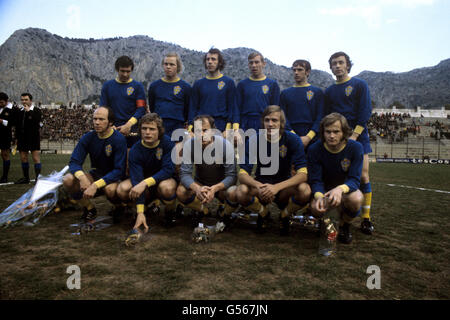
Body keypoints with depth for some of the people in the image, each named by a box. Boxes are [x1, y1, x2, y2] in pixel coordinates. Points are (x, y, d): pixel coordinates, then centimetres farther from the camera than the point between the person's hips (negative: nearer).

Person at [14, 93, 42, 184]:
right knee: (23, 158, 10)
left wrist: (29, 111, -19)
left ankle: (38, 178, -3)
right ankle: (26, 178, 20)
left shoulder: (36, 110, -3)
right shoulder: (20, 111, 13)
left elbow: (36, 121, -21)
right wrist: (17, 137, 14)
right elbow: (17, 125, 17)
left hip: (33, 138, -6)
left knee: (36, 158, -7)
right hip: (22, 138, 6)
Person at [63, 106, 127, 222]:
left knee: (110, 189, -38)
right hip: (96, 174, 4)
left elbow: (119, 170, -23)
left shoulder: (119, 139, -18)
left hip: (114, 178, -4)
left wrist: (95, 185, -34)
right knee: (68, 180, -21)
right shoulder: (88, 137, -6)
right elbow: (74, 162, -9)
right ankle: (89, 208, 2)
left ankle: (119, 207, -1)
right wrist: (82, 177, -33)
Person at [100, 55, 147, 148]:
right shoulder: (107, 86, 13)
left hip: (132, 131, -1)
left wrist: (128, 125, -14)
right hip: (112, 131, 2)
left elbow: (141, 108, -2)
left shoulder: (137, 86, 6)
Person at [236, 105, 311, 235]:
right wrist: (258, 186, -39)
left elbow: (302, 173, -23)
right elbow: (242, 173, -17)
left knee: (305, 190, -31)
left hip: (285, 185, 0)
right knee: (241, 192, -30)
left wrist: (277, 187, -38)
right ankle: (263, 213, 5)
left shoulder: (292, 139, -15)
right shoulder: (254, 140, -13)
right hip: (261, 184, 1)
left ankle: (285, 215, 3)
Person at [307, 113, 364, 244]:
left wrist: (340, 189, -46)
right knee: (316, 208, -33)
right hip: (325, 189, 0)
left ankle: (344, 226, -1)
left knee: (356, 199, -36)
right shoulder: (314, 149, -15)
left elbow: (354, 179, -22)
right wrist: (318, 196, -40)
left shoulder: (355, 148, -17)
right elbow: (315, 180, -16)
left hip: (347, 189, 0)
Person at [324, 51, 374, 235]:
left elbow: (365, 112, -4)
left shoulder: (359, 85, 5)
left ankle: (366, 218, 0)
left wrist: (354, 135, -14)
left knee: (362, 176, -7)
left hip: (358, 137, -3)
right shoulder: (329, 91, 16)